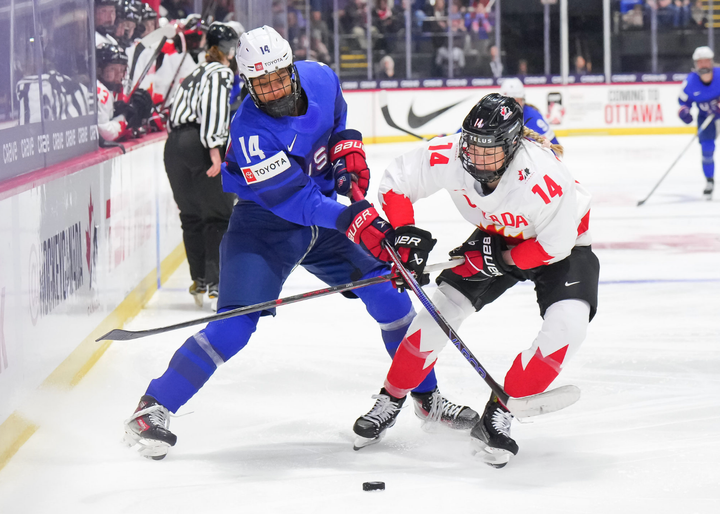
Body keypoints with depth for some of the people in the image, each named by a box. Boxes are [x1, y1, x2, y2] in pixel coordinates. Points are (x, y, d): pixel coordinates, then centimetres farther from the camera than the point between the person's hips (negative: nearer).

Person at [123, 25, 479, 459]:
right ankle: (153, 410, -9)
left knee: (389, 293, 0)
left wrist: (347, 149, -4)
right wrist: (353, 220, -44)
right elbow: (292, 197, -34)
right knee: (235, 325, -18)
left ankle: (428, 398, 17)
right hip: (264, 227, -5)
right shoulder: (249, 131, -29)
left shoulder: (320, 78, -11)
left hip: (323, 217, 6)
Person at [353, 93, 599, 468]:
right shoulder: (449, 156, -28)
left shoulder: (542, 175, -40)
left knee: (567, 324, -25)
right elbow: (396, 182, -12)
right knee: (443, 305, -6)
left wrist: (501, 259, -26)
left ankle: (499, 413, -13)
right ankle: (392, 397, 14)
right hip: (496, 237, 4)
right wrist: (405, 234, -23)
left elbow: (556, 244, -28)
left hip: (559, 244, -4)